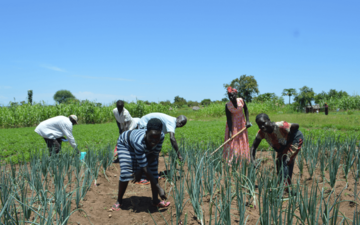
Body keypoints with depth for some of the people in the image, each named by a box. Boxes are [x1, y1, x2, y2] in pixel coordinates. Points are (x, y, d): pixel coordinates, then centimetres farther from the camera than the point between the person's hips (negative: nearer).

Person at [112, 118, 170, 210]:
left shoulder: (161, 136, -35)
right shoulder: (139, 142, -47)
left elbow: (154, 155, -21)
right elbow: (144, 168, -43)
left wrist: (140, 171, -29)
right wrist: (159, 188, -41)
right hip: (126, 144, -4)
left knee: (154, 170, -6)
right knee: (126, 172, -16)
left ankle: (155, 200, 5)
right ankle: (119, 201, 3)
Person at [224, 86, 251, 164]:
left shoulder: (241, 101, -16)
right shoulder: (227, 105, -21)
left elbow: (246, 110, 3)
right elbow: (228, 119, -17)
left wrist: (247, 121, -5)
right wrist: (230, 131, -22)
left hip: (241, 123, 3)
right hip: (232, 124, -3)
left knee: (242, 141, 8)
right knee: (232, 142, -4)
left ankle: (243, 160, 17)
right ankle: (230, 160, -1)